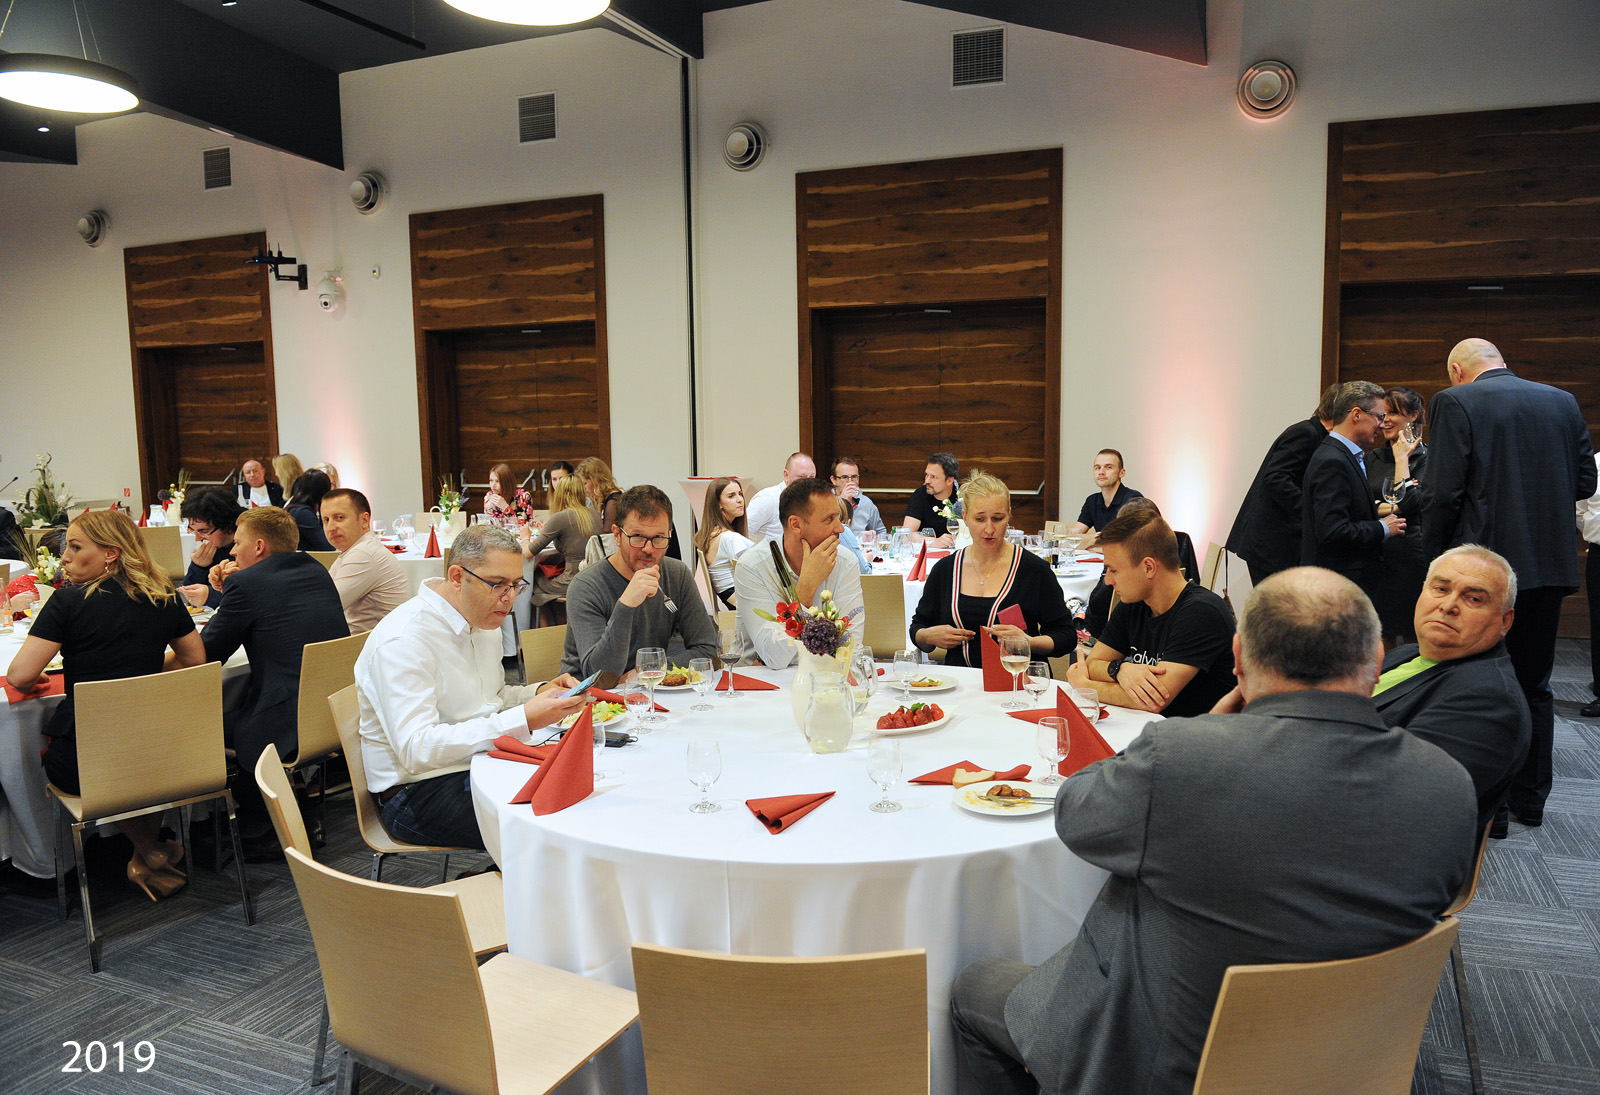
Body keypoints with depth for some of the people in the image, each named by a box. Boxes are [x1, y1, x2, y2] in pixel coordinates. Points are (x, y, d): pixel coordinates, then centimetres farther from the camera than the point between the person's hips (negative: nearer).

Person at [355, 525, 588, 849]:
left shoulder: (483, 622, 11)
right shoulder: (403, 640, -19)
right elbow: (416, 749, -27)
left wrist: (540, 693, 3)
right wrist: (524, 720, -31)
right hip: (419, 792, -9)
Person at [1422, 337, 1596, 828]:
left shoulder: (1456, 402, -8)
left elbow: (1443, 493, -15)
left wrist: (1436, 560, -5)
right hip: (1551, 565, 5)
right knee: (1533, 685, 16)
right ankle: (1529, 798, 25)